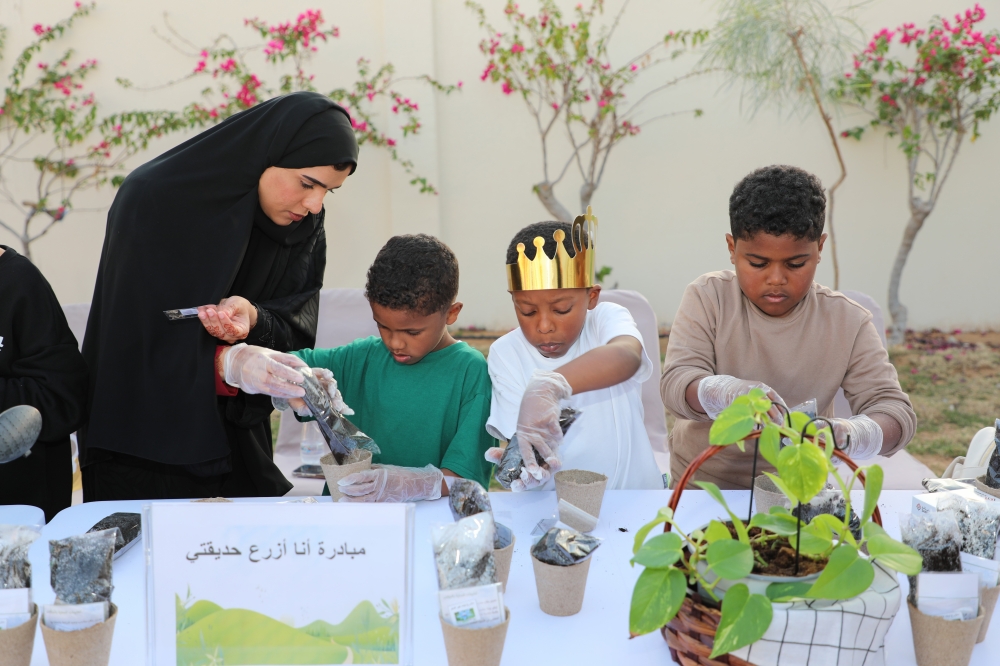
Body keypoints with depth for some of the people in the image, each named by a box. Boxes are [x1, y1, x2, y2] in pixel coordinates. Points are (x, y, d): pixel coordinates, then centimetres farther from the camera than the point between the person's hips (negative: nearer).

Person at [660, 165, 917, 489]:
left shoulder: (848, 322, -3)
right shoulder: (708, 299, -3)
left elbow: (896, 410, -9)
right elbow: (676, 383, -14)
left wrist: (851, 436, -33)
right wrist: (725, 392, -39)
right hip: (701, 484, -4)